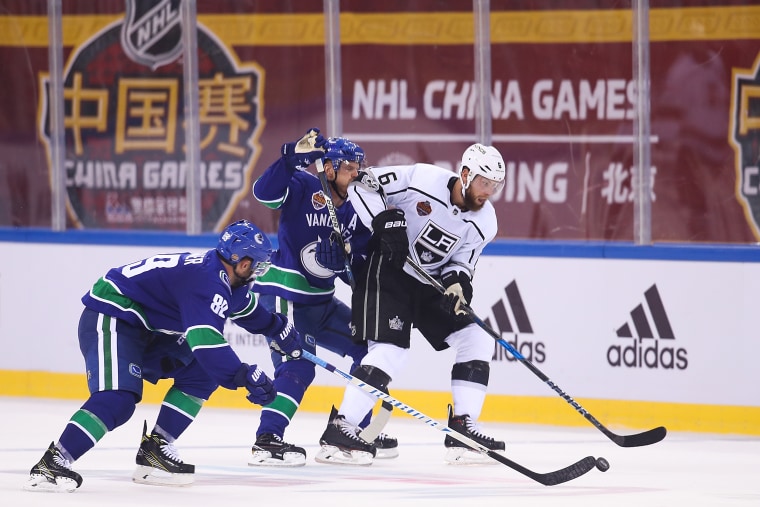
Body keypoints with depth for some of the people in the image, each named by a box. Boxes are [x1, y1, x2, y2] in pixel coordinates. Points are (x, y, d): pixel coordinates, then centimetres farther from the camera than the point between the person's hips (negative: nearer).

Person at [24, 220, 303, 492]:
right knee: (119, 398, -29)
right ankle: (50, 464, -30)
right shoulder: (207, 280, -24)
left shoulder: (223, 277, 9)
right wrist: (245, 376, -36)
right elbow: (205, 340, -36)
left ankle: (153, 450, 7)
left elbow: (246, 308, 34)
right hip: (108, 320, -11)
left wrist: (279, 328, 36)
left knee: (200, 372, 8)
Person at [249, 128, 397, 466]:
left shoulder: (354, 209, 7)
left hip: (321, 300, 9)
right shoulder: (303, 187, -13)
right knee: (297, 365, -22)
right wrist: (294, 156, -41)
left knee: (368, 347, 11)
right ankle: (267, 441, -22)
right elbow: (265, 193, -32)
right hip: (283, 294, -9)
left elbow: (359, 261, 7)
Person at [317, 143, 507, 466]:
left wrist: (458, 282, -25)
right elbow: (363, 184, -16)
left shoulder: (483, 223, -6)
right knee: (390, 350, -21)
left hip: (432, 282, 7)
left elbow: (462, 264, -3)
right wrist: (385, 221, -28)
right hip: (387, 270, -7)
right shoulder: (422, 179, -21)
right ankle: (338, 430, -19)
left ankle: (462, 429, 2)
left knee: (476, 341, -2)